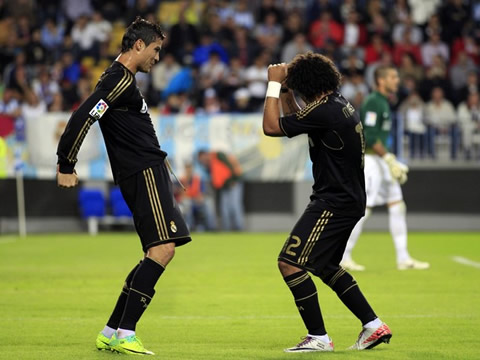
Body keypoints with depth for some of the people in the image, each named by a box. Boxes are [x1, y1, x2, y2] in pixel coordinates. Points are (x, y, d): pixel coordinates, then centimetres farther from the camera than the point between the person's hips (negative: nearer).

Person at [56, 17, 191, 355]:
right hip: (144, 172, -11)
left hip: (149, 171, 11)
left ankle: (111, 333, 10)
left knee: (159, 253, 10)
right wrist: (66, 166, -18)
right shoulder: (121, 79, -12)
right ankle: (125, 333, -21)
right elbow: (83, 117, -20)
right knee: (163, 248, -18)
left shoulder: (123, 79, 20)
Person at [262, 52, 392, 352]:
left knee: (290, 262, -12)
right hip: (348, 200, 11)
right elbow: (298, 121, 28)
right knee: (325, 266, 24)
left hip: (334, 202, -11)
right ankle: (374, 326, 25)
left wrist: (273, 85, -8)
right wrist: (285, 91, 15)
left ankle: (319, 337, -9)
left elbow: (271, 127, -17)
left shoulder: (325, 111, -20)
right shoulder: (340, 104, 11)